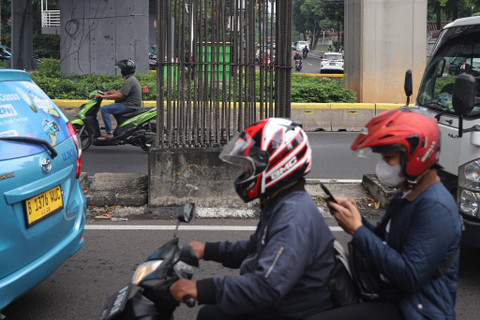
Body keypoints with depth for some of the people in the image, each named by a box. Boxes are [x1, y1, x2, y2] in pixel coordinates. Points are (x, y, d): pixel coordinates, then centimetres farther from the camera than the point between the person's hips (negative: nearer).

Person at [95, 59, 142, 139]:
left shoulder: (130, 81, -18)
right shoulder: (132, 79, 16)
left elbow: (119, 95, -24)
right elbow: (121, 91, 25)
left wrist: (104, 96, -19)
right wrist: (108, 92, 16)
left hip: (129, 106, -11)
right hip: (132, 105, 11)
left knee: (104, 109, -16)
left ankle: (109, 133, -17)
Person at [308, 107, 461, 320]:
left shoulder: (436, 209, -20)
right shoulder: (406, 196, 11)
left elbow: (410, 277, -26)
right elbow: (383, 242, 19)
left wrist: (357, 230, -20)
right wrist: (354, 218, -1)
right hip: (391, 295, 10)